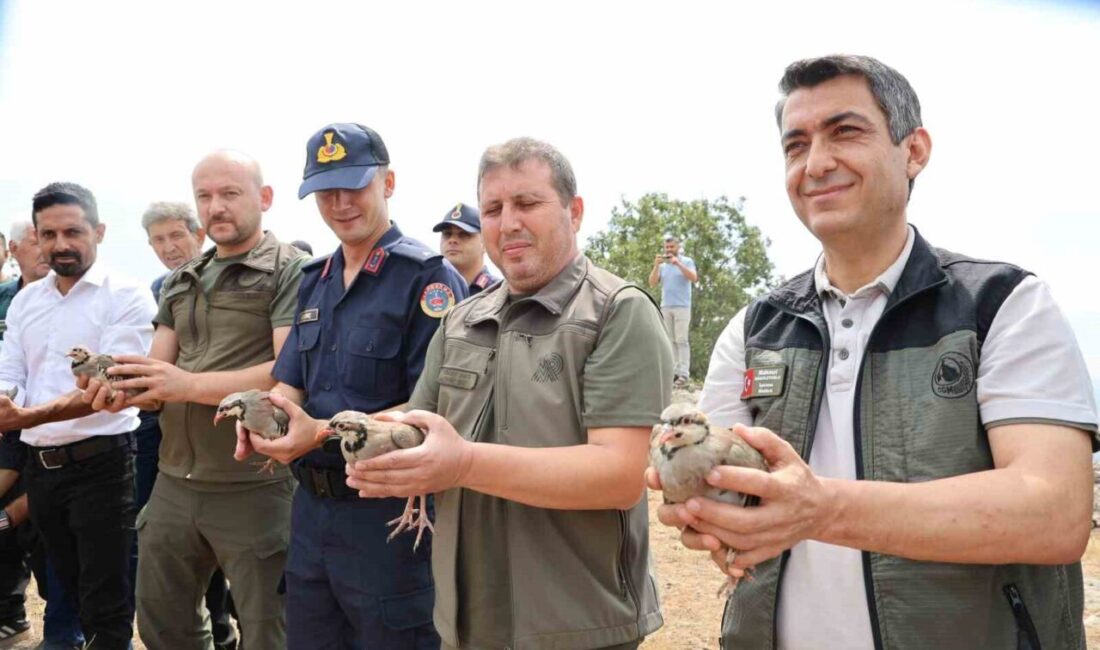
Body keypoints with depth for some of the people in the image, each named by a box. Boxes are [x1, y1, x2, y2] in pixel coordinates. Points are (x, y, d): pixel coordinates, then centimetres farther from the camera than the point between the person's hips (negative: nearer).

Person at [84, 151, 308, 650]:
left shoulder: (290, 270, -10)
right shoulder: (179, 282, 14)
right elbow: (158, 371, 10)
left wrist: (190, 385, -26)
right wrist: (122, 387, -12)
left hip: (253, 486, -7)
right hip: (174, 482, 7)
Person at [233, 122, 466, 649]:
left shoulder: (428, 278, -14)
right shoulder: (315, 281, 11)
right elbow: (289, 383, 11)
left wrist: (326, 433, -25)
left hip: (389, 513, -7)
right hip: (312, 506, 7)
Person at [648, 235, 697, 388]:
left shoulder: (687, 261, 5)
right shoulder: (662, 265, 16)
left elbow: (694, 278, -11)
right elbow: (652, 283, 6)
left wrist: (678, 263, -16)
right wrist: (656, 265, -7)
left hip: (682, 306, -4)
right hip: (665, 307, 4)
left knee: (681, 340, -9)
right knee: (669, 341, 1)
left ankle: (683, 374, -13)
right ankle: (673, 371, 2)